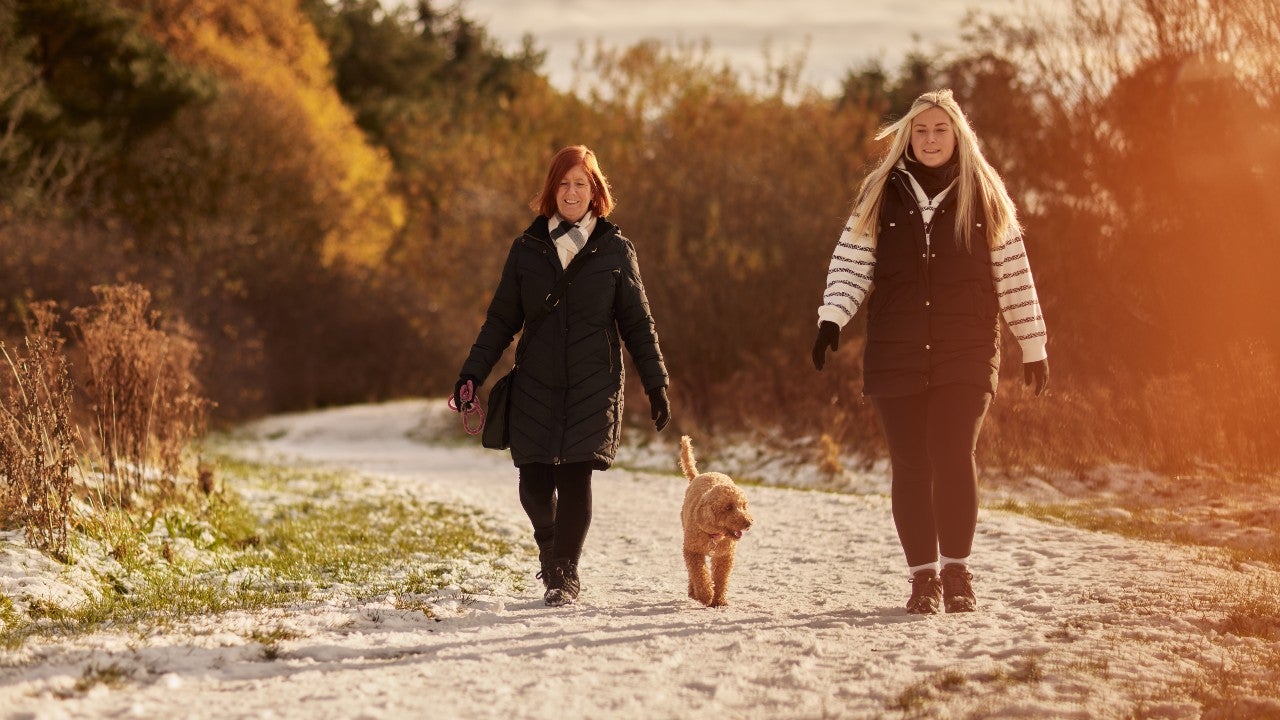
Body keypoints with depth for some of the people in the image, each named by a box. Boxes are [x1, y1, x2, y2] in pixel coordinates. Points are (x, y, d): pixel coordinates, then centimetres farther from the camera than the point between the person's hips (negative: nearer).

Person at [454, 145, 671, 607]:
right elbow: (501, 320, 8)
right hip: (535, 387, 2)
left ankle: (564, 576, 2)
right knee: (534, 483, -1)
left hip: (593, 387, -2)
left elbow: (637, 323, 6)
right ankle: (551, 548, 30)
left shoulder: (614, 250, 2)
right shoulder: (527, 249, 6)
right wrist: (472, 374, -1)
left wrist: (656, 384, 3)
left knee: (575, 478, -10)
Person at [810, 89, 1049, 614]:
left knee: (954, 456, -13)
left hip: (966, 353, -1)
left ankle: (957, 572, 0)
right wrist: (831, 318, -13)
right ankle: (923, 577, 9)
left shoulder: (983, 196, 6)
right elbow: (851, 261, 2)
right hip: (896, 354, 1)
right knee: (910, 466, 0)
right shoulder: (882, 195, 7)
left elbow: (1013, 274, 8)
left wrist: (1033, 346, 9)